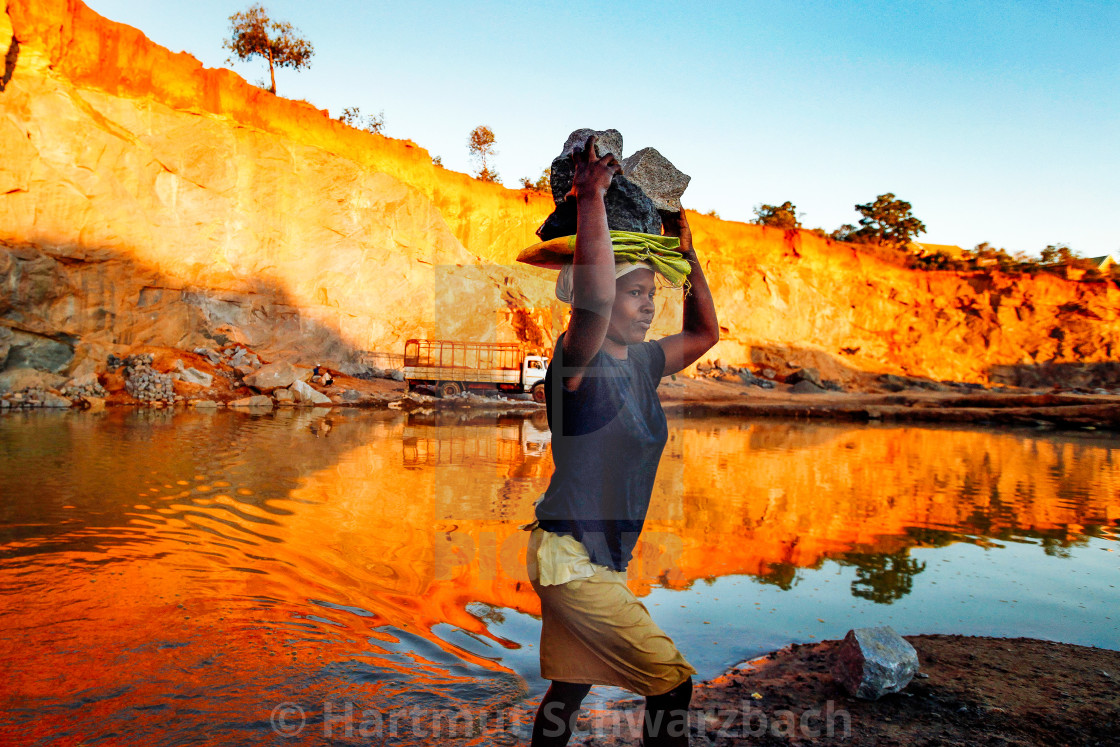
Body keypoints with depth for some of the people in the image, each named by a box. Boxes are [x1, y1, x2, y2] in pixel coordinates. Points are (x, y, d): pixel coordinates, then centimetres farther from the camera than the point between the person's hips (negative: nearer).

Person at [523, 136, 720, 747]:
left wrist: (685, 251, 11)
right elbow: (593, 299, -38)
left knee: (569, 689, 18)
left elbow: (705, 333, 19)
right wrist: (591, 197, -35)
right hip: (572, 555, -8)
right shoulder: (580, 362, -17)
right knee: (672, 683, -1)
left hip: (597, 558, 8)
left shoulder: (642, 364, 6)